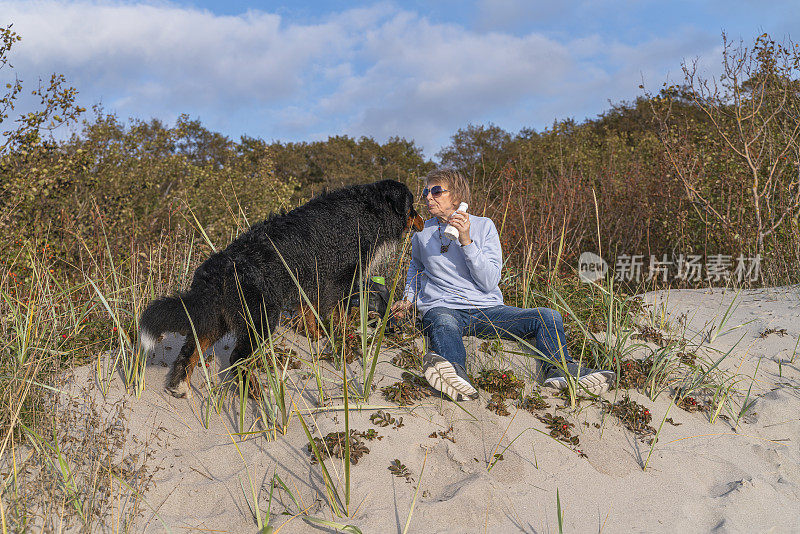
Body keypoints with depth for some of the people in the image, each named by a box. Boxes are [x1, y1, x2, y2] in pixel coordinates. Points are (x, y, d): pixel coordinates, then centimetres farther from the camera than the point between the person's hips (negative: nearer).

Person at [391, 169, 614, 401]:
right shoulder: (422, 233, 11)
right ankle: (456, 372, -67)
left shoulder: (483, 226, 6)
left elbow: (489, 283, -4)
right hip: (442, 308, -1)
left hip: (487, 310, 2)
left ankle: (559, 369, -38)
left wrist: (466, 241, -15)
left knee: (548, 316, -19)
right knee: (443, 324, -41)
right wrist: (408, 298, 16)